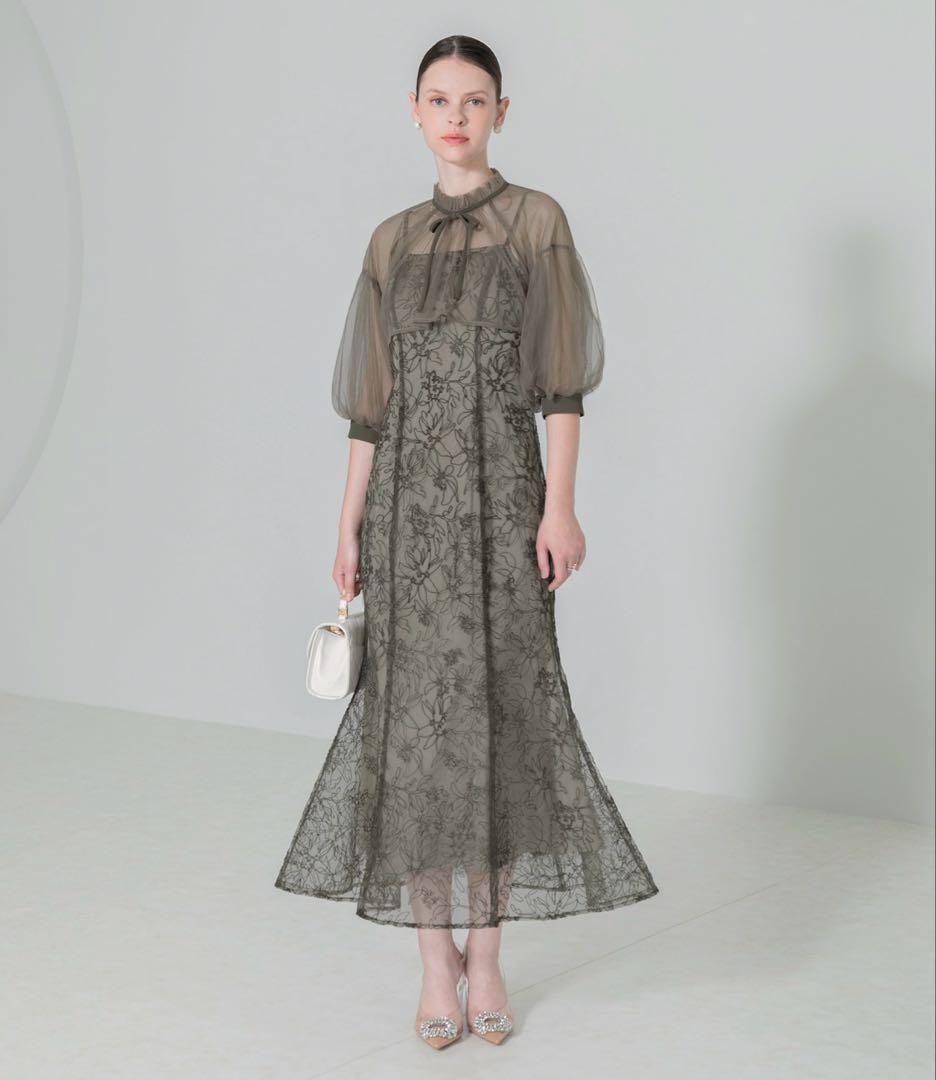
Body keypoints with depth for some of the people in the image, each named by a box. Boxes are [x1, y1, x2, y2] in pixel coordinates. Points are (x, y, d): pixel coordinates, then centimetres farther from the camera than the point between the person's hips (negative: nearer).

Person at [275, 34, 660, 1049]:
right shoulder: (391, 242, 12)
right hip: (408, 500, 3)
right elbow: (372, 397, 12)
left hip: (501, 492, -3)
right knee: (415, 721, 2)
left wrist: (560, 503, -12)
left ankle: (485, 954, 12)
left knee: (499, 717, -1)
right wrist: (349, 522, 7)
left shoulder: (536, 220, 2)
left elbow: (560, 380, -3)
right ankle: (435, 954, 14)